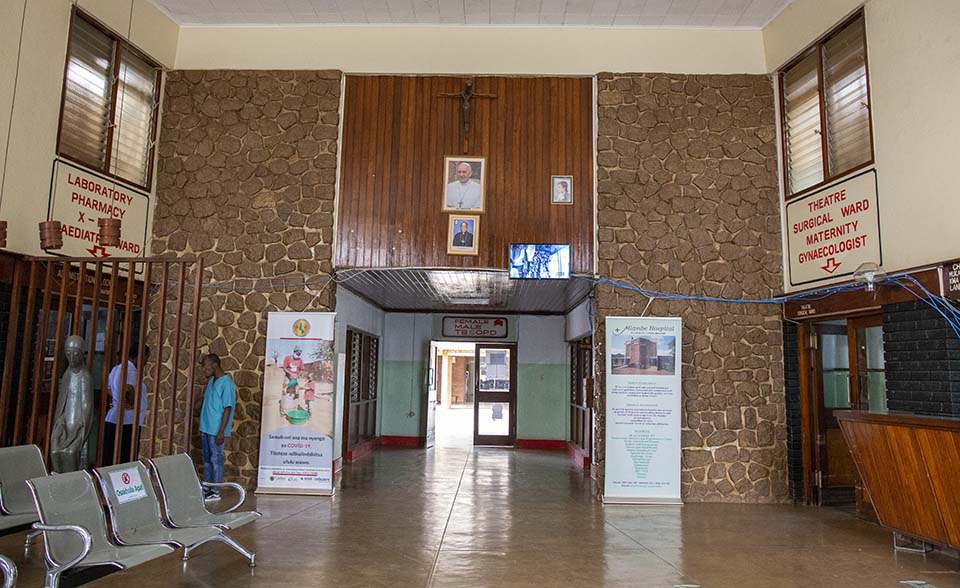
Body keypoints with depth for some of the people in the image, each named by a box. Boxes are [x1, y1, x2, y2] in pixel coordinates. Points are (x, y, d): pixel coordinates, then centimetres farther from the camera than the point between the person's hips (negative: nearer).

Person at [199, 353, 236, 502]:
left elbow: (227, 408, -18)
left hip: (216, 430, -8)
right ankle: (206, 488, 27)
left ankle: (215, 492, 8)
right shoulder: (211, 381, 11)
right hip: (206, 427, 8)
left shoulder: (226, 383, -16)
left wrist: (221, 431, -20)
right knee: (207, 459, 16)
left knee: (216, 459, 0)